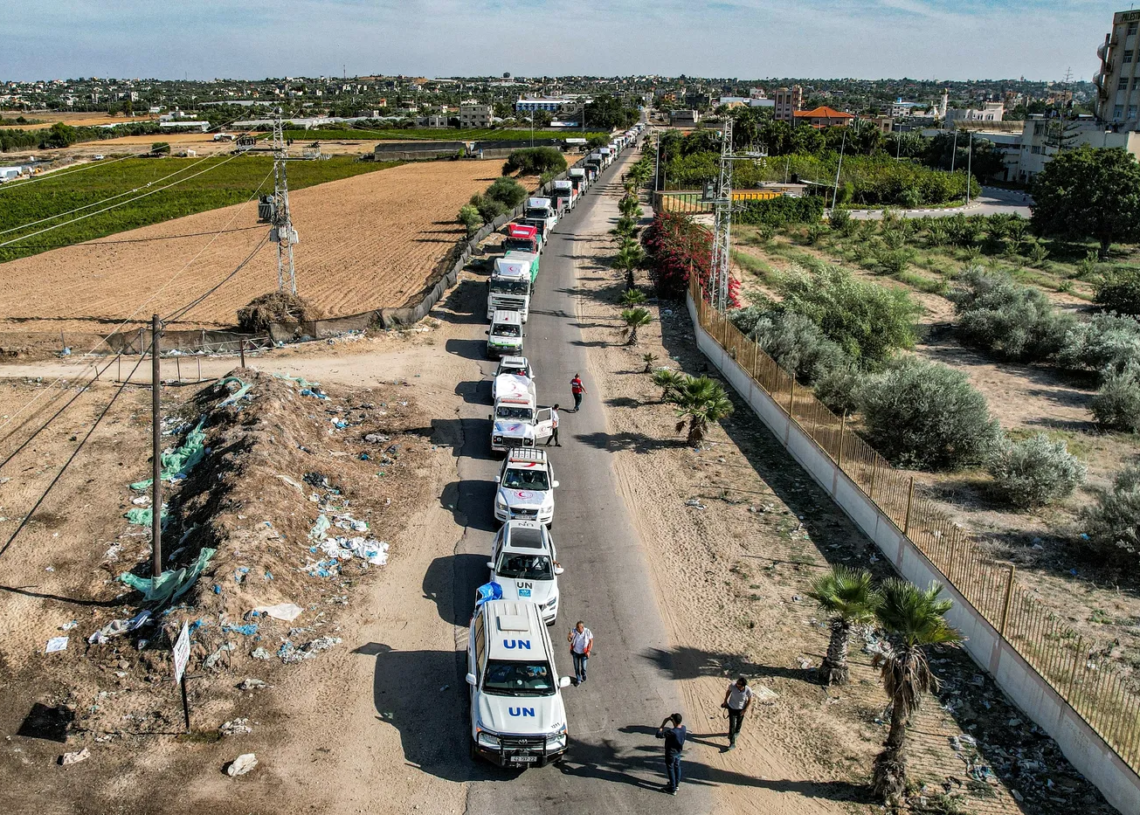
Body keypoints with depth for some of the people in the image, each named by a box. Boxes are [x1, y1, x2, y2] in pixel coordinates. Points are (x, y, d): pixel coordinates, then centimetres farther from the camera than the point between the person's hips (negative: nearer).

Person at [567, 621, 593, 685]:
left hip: (584, 653, -1)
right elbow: (569, 640, -12)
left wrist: (589, 651, -14)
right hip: (575, 652, 1)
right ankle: (578, 680, 39)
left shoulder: (587, 632, -27)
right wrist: (569, 637, -36)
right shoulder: (573, 630, -23)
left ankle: (583, 675, 46)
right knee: (576, 667, 16)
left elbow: (591, 641, -11)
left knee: (583, 667, 12)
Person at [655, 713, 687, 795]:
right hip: (678, 752, 7)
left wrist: (663, 723, -29)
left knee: (670, 769, 11)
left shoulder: (672, 732, -36)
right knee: (677, 767, 25)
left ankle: (672, 789, 23)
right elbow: (685, 736, 4)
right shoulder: (684, 729, -15)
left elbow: (658, 735, -32)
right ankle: (676, 784, 44)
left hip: (670, 753, -7)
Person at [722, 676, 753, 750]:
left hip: (741, 709, 0)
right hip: (732, 707, 0)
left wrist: (745, 710, -14)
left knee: (739, 722, 26)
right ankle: (732, 743, 8)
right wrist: (725, 701, 4)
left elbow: (750, 700, -12)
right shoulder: (733, 685, -32)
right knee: (732, 725, -2)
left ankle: (737, 732, 58)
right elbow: (728, 691, -7)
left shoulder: (748, 690, -33)